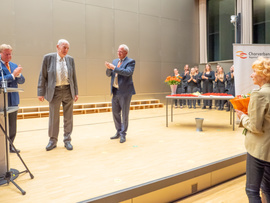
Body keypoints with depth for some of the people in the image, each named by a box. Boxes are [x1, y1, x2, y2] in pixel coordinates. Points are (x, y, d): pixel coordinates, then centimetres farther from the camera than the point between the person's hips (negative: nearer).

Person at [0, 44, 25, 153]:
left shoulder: (14, 65, 13)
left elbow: (22, 81, 9)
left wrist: (18, 74, -10)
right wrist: (13, 75, -19)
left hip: (13, 100, 6)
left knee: (12, 127, 11)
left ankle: (10, 146, 23)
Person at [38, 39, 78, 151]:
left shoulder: (70, 59, 4)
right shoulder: (48, 58, -3)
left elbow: (73, 77, 8)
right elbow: (42, 76, -2)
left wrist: (76, 92, 6)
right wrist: (41, 92, -6)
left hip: (68, 91, 2)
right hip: (54, 91, -2)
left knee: (68, 117, 8)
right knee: (53, 118, 8)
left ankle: (67, 140, 21)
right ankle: (52, 141, 23)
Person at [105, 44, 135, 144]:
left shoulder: (130, 62, -5)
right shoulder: (115, 61, 13)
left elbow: (128, 72, -23)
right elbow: (108, 74, 11)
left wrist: (114, 67, -22)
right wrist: (109, 68, -10)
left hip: (125, 92, -6)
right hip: (115, 91, 7)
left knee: (124, 114, 2)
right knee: (115, 113, 12)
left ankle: (123, 134, 13)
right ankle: (118, 132, 27)